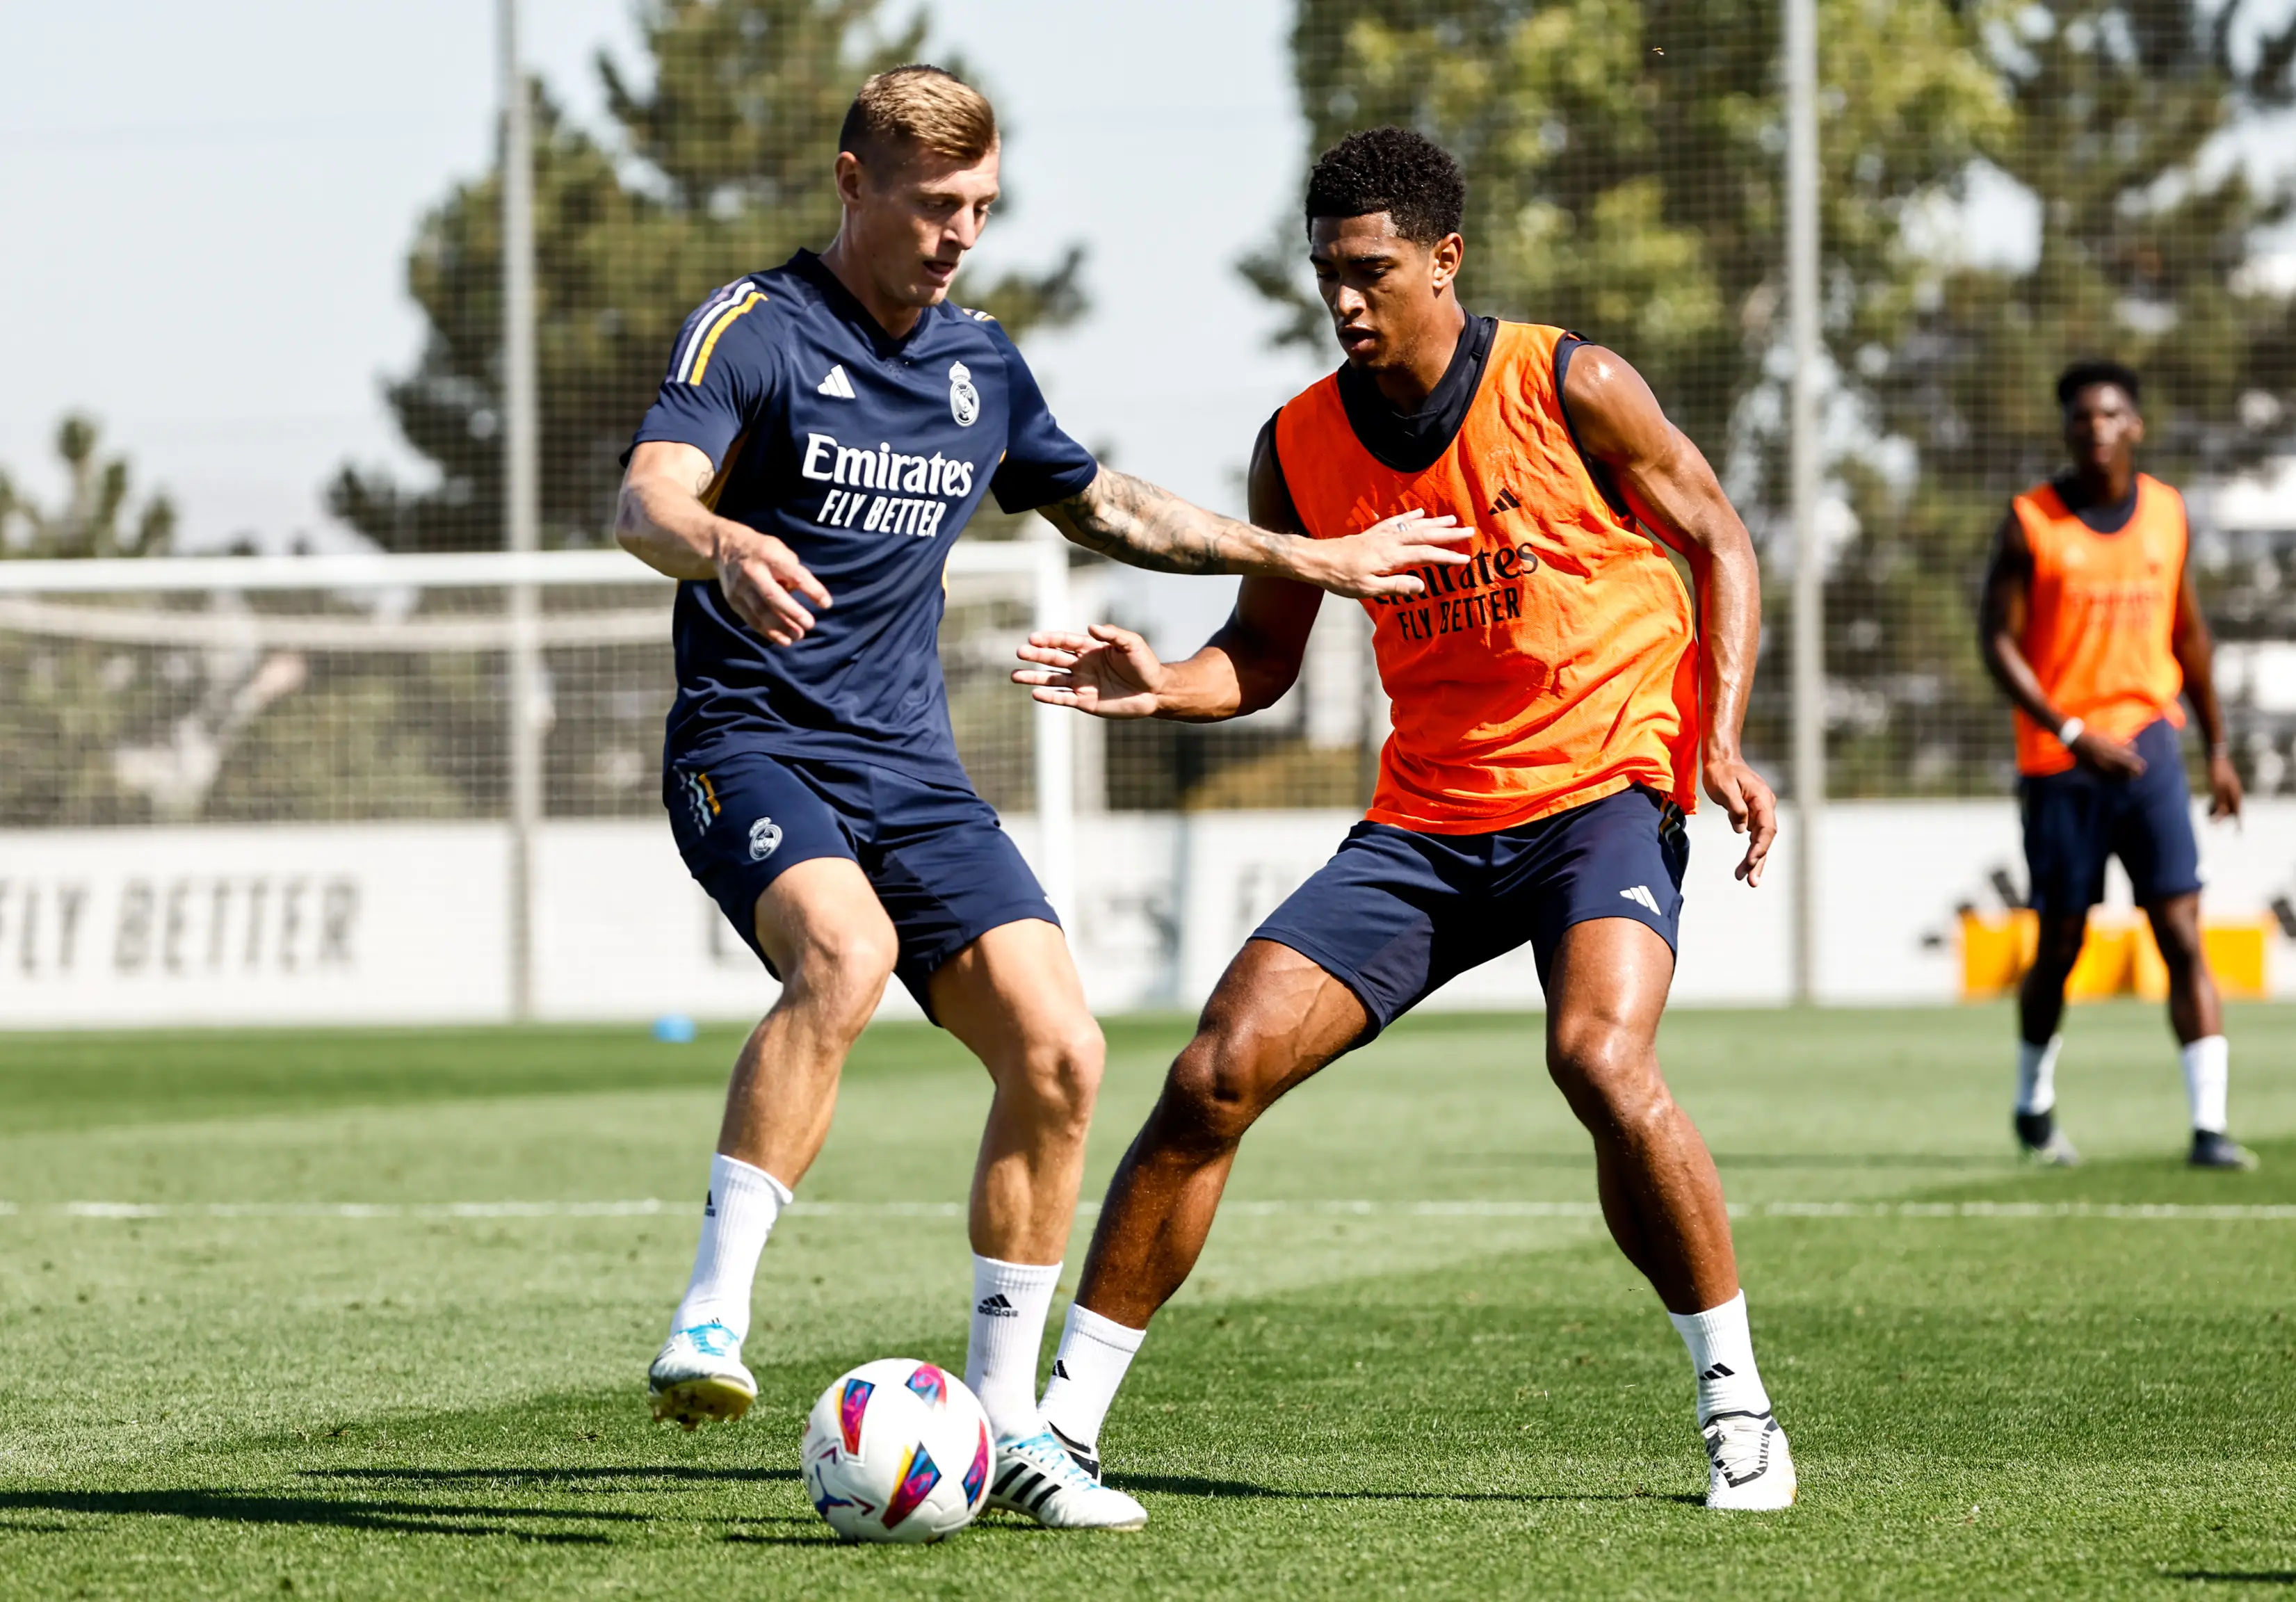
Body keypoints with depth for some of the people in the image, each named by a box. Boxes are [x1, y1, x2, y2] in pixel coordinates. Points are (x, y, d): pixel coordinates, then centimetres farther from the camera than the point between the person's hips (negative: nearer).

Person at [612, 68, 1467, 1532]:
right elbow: (647, 499, -20)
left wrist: (1311, 561, 30)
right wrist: (724, 548, -43)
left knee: (1057, 1049, -10)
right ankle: (712, 1319, -32)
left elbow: (1106, 508, 30)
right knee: (844, 950, -36)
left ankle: (1003, 1423, 0)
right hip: (753, 743, -6)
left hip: (912, 771, 6)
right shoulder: (756, 328, -5)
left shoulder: (982, 364, 15)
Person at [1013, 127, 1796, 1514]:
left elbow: (1719, 539, 2)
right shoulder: (1302, 447, 3)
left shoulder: (1569, 387, -8)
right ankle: (1069, 1415, 0)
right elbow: (1266, 654, 12)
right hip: (1426, 817, 4)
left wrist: (1722, 737, -10)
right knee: (1216, 1075, -9)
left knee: (1601, 1058, -31)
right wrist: (1165, 686, -10)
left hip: (1603, 788, -4)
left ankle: (1737, 1403, -14)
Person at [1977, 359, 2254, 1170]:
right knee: (2060, 944, 8)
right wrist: (2072, 734, -17)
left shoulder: (2167, 513, 7)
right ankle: (2034, 1104, 31)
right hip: (2059, 762, -2)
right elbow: (1999, 641, -7)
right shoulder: (2029, 523, -4)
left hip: (2150, 745, 2)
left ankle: (2209, 1125, -13)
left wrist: (2218, 746, 17)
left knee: (2183, 936, -9)